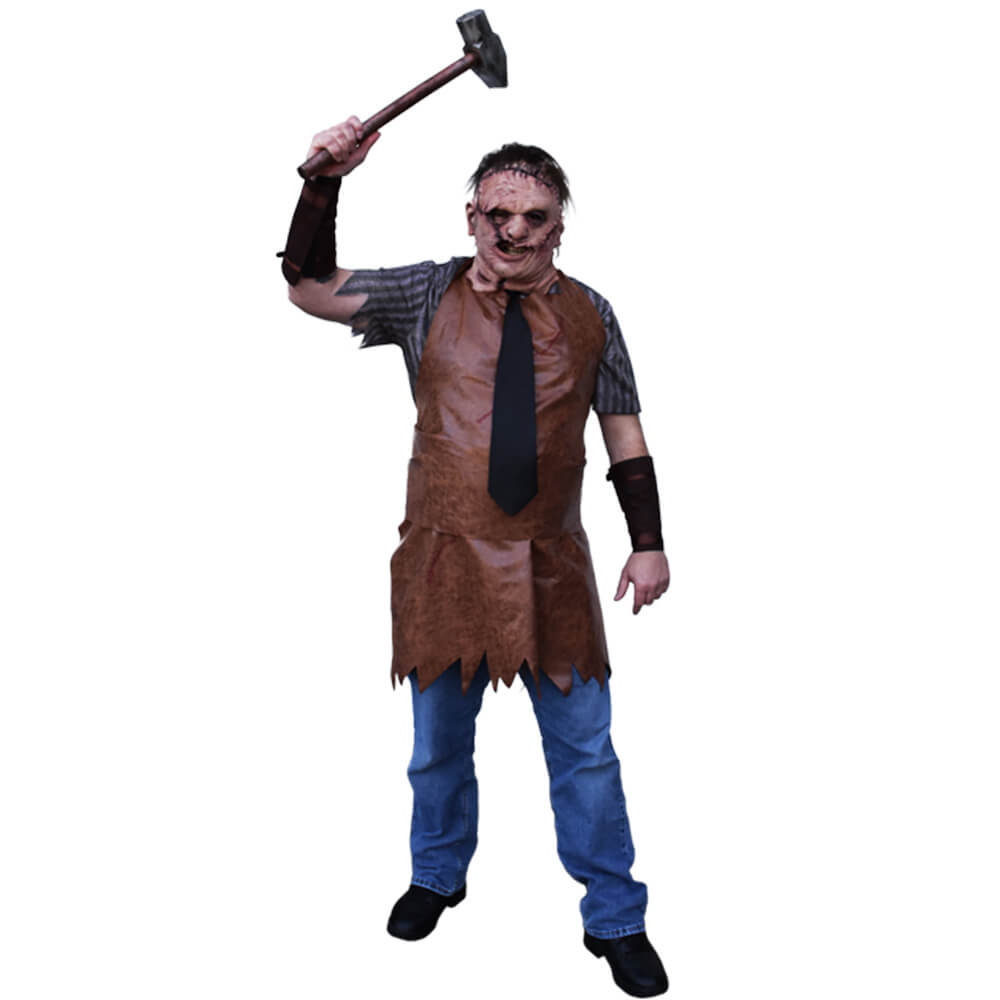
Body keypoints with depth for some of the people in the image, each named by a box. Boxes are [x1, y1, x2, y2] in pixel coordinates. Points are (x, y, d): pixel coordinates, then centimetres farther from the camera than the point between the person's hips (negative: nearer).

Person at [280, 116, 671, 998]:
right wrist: (325, 182, -14)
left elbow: (625, 434, 7)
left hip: (552, 567, 0)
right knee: (439, 741, 16)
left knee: (585, 749, 7)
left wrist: (648, 544, 2)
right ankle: (438, 876, 43)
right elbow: (310, 288, -1)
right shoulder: (428, 296, 0)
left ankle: (614, 920, 25)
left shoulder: (589, 313, 3)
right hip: (446, 560, 0)